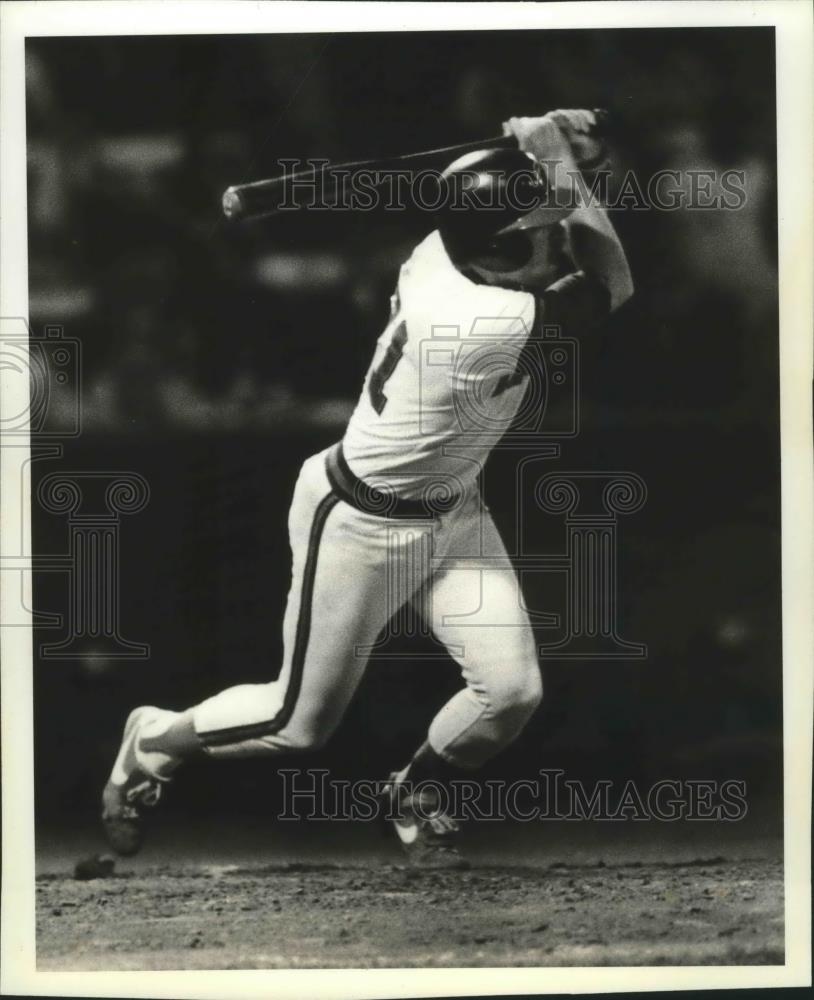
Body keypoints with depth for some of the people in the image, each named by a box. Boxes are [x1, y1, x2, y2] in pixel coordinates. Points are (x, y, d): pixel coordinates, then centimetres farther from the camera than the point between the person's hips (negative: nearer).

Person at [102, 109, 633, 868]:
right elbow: (613, 289, -35)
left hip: (451, 510, 8)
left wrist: (547, 155, -12)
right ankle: (154, 738, 35)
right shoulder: (477, 323, -36)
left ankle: (417, 791, 26)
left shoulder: (445, 250, -13)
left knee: (512, 691, -4)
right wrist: (561, 163, -30)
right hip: (358, 525, -7)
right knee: (300, 724, 8)